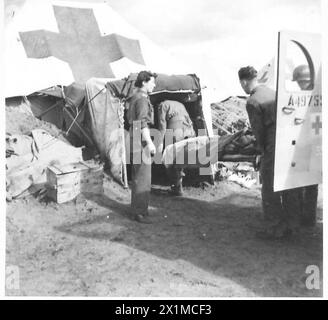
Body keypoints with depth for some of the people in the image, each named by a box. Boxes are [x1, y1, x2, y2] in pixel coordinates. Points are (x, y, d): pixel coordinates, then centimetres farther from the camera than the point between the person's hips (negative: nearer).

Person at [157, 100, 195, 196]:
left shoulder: (163, 105, 14)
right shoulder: (180, 104, 35)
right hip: (189, 131, 7)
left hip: (176, 130, -6)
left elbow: (162, 124, 1)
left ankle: (177, 188, 2)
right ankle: (177, 184, 19)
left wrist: (160, 143, -3)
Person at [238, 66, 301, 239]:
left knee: (270, 190, 5)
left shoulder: (252, 102, -12)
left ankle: (273, 229, 13)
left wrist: (261, 147, 7)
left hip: (273, 149, -8)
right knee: (289, 188, 16)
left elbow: (258, 129, -11)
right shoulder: (271, 92, 11)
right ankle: (291, 226, 28)